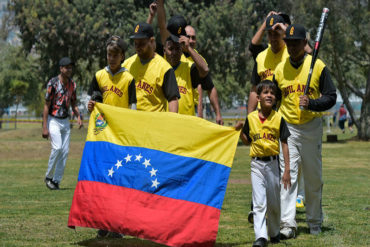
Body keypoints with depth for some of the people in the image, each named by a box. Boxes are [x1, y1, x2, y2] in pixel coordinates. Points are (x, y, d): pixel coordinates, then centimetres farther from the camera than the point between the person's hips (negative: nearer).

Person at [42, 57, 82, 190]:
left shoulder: (72, 84, 6)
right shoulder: (53, 83, -12)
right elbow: (46, 105, -12)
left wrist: (78, 116, -5)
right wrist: (44, 127, -15)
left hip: (65, 121, 6)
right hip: (53, 120, -6)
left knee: (65, 151, 0)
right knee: (57, 147, -20)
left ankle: (56, 181, 9)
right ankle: (48, 176, -2)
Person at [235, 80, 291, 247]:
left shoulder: (278, 119, -2)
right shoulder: (251, 118, 2)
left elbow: (284, 144, 0)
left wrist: (287, 170, -4)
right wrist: (239, 131, -6)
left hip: (272, 163, 0)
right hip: (256, 164, 0)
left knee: (274, 203, 10)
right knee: (259, 202, -8)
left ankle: (274, 233, 27)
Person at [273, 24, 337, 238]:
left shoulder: (318, 66, -1)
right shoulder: (280, 69, 7)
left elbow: (331, 97, -2)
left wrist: (311, 103, -20)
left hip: (312, 127, -1)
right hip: (287, 128, 1)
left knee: (314, 177, 7)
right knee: (287, 175, -10)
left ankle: (315, 221, 21)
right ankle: (288, 224, -14)